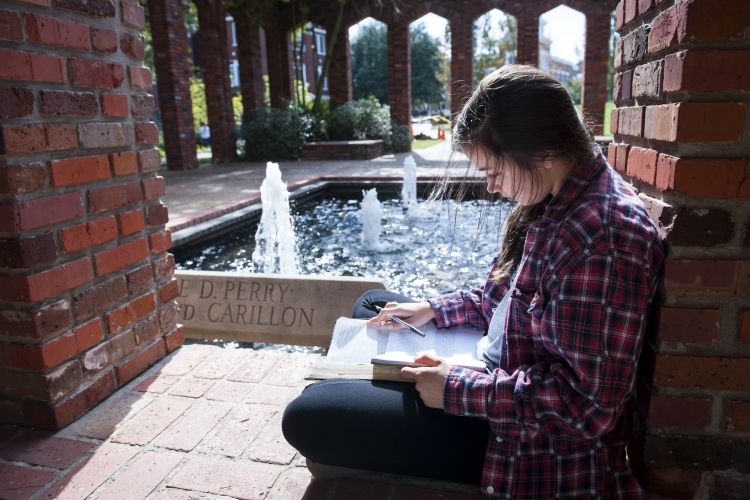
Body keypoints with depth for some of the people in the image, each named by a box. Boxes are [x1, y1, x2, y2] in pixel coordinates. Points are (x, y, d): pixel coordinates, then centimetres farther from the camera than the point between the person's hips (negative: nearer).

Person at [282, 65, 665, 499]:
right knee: (373, 303, 22)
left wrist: (459, 389, -23)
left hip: (540, 448, -10)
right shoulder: (557, 206, 2)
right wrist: (433, 309, 4)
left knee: (305, 417, -17)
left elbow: (587, 404, -28)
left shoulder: (604, 234, -28)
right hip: (500, 373, 10)